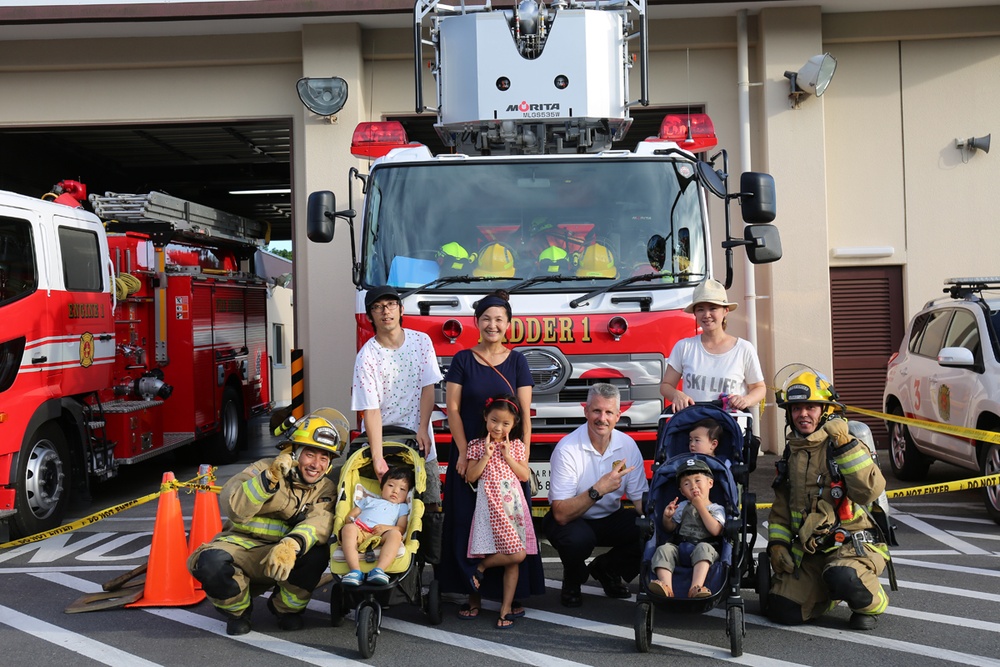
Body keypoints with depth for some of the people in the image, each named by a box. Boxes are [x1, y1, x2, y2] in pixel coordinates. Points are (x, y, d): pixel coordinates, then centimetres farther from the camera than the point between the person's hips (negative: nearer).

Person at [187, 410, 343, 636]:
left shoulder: (325, 490, 2)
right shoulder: (264, 468, -4)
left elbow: (319, 523, -22)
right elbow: (233, 509, -21)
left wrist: (292, 545, -43)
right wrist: (270, 478, -31)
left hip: (282, 558, 2)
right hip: (241, 546, -1)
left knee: (317, 554, -30)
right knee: (210, 562, -33)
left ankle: (286, 607, 2)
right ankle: (238, 609, 1)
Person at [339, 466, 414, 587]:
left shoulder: (402, 507, 33)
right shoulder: (369, 500, 39)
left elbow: (401, 528, 15)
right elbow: (351, 515, 28)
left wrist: (386, 528, -7)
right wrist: (351, 521, 1)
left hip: (381, 537, -1)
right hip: (360, 532, 1)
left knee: (395, 534, -35)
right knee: (348, 528, -35)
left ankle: (379, 569, -52)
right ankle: (355, 571, -46)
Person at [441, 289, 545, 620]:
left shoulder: (517, 361, 5)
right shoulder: (462, 359, 4)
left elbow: (525, 412, 2)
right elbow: (453, 408, -1)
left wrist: (524, 454, -7)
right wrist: (463, 452, -9)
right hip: (469, 453, 0)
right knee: (468, 523, 0)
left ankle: (512, 593, 10)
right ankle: (473, 594, 8)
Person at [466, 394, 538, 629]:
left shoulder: (516, 445, 9)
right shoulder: (477, 446, 3)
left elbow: (525, 475, 5)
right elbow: (471, 477, -3)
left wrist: (508, 457, -5)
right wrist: (486, 456, -11)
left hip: (513, 504, 3)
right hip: (490, 505, -3)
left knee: (513, 560, 2)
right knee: (516, 554, -14)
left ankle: (506, 608, 9)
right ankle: (481, 566, 11)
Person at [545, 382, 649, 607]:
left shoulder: (627, 445, -8)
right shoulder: (567, 450, -23)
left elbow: (641, 498, -5)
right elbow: (561, 514, -28)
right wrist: (599, 490, -39)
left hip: (611, 518, 5)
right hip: (571, 521, -5)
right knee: (578, 539, -37)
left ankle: (607, 569, 11)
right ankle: (572, 578, 1)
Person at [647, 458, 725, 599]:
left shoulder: (717, 509, 10)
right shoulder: (683, 507, 22)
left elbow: (715, 530, -10)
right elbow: (670, 528, 23)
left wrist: (700, 506, -5)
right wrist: (667, 517, -1)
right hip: (680, 549, 3)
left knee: (703, 548, -36)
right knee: (664, 549, -26)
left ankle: (696, 587, -52)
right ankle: (666, 587, -44)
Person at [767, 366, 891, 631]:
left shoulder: (842, 445, -6)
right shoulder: (791, 454, 13)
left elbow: (870, 490, -23)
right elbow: (781, 507, 21)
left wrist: (845, 444, -25)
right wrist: (777, 543, 8)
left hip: (853, 542, -5)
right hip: (808, 551, 6)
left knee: (843, 578, -38)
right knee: (782, 610, -11)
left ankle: (872, 603, -1)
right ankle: (828, 592, 20)